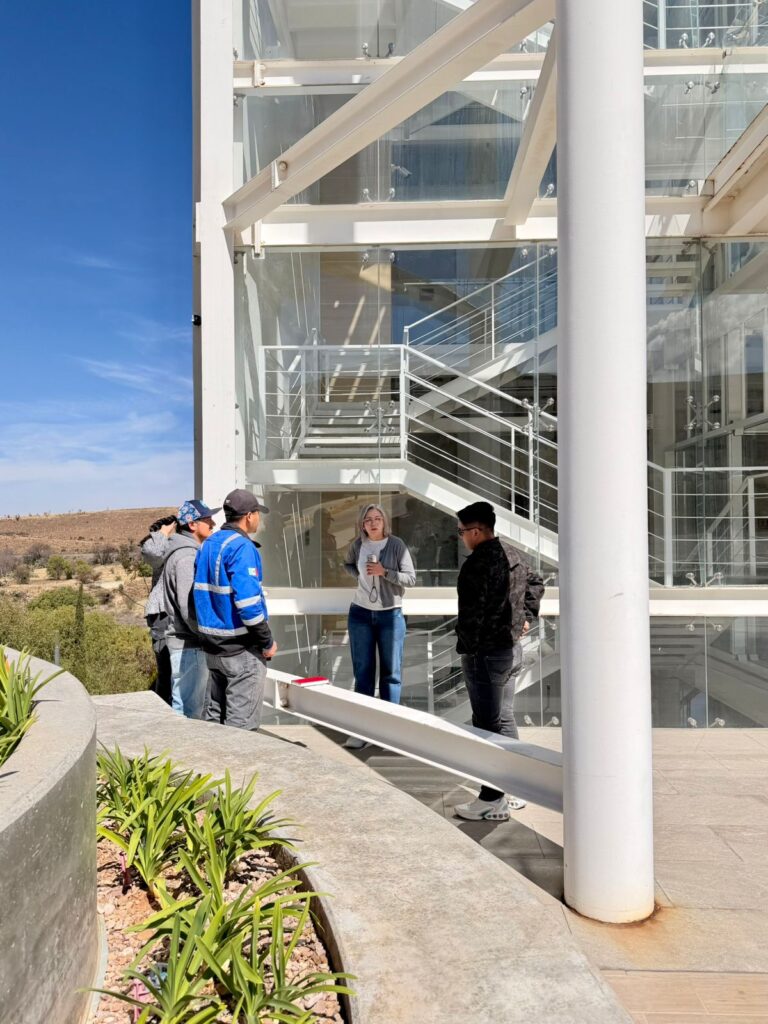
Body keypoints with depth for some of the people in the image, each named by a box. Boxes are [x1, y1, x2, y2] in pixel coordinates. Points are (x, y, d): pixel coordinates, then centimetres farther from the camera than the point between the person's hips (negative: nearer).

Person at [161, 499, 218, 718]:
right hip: (188, 644, -10)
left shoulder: (187, 551, 15)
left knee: (194, 703, 18)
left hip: (187, 641, 10)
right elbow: (189, 606, -23)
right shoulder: (186, 556, -17)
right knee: (187, 709, -5)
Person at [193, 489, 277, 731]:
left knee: (214, 715, 17)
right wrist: (267, 642, -14)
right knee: (241, 721, 0)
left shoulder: (208, 545, 10)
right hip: (241, 649, -9)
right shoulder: (241, 547, -17)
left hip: (213, 645, 9)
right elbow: (247, 602, -24)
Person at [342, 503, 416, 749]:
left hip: (390, 614, -2)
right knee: (362, 672, 6)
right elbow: (347, 564, 21)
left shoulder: (397, 545, -9)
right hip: (360, 613, 3)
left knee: (391, 672, 4)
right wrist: (359, 574, 1)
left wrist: (384, 572, -22)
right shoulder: (357, 544, 1)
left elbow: (411, 578, -11)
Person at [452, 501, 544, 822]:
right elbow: (536, 584, 25)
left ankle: (492, 801, 7)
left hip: (485, 654, -10)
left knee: (487, 725, -1)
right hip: (511, 648, 10)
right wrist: (526, 618, 21)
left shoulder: (478, 563, -20)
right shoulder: (513, 554, 10)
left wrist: (467, 647, -12)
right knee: (504, 719, 18)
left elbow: (472, 611, -23)